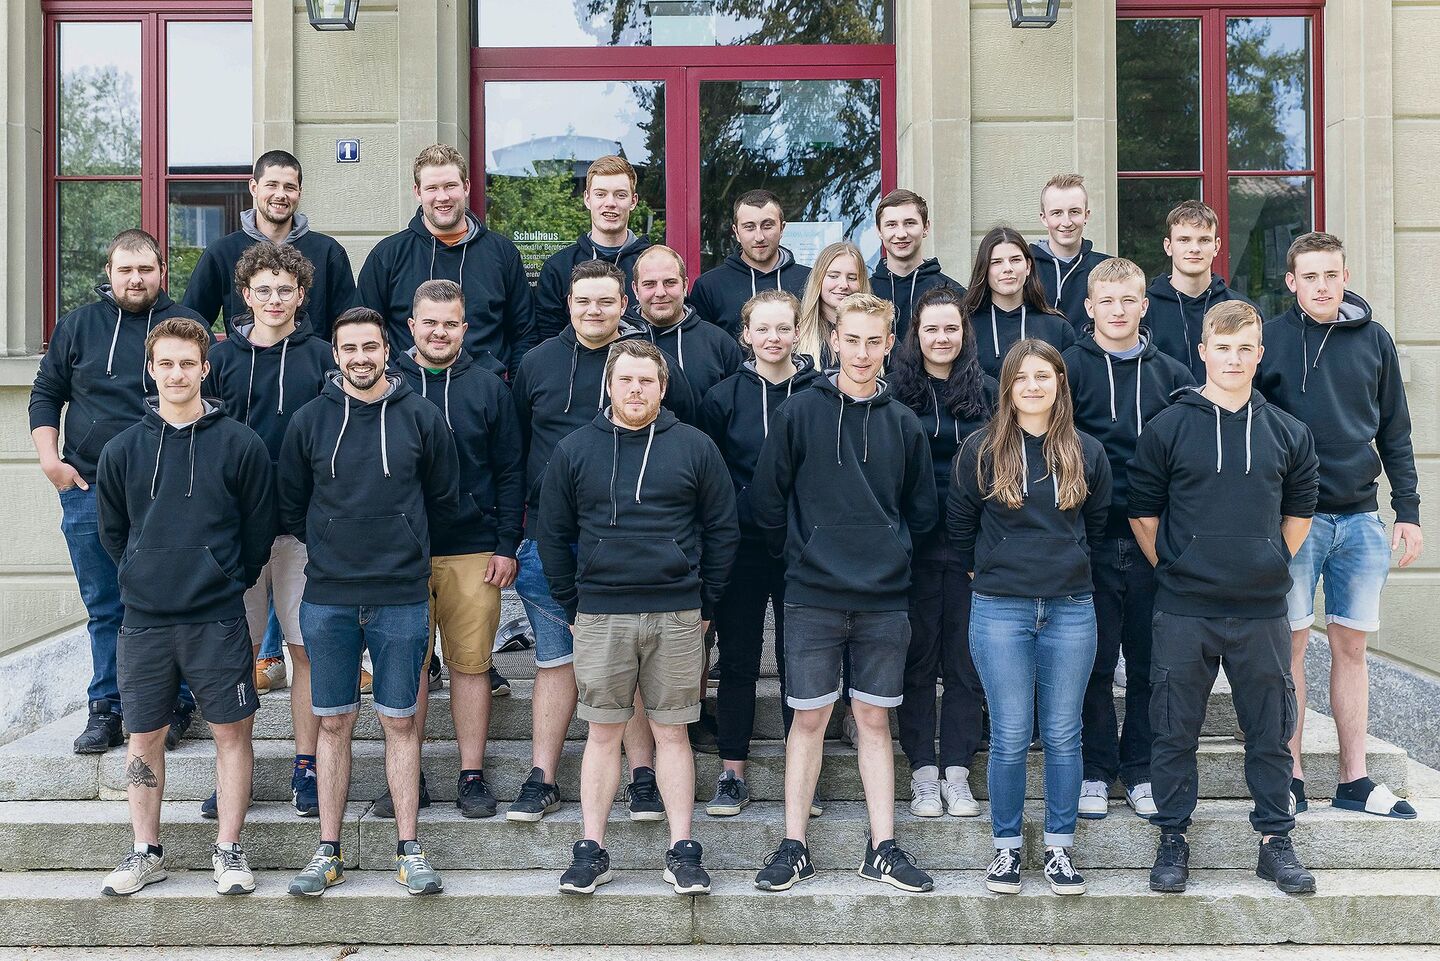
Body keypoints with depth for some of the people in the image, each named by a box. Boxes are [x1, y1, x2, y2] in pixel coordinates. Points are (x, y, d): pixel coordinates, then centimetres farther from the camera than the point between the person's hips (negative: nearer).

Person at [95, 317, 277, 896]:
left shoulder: (241, 445, -3)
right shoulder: (122, 450, 4)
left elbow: (260, 529, 2)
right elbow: (112, 531, 14)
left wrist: (227, 582, 4)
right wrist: (147, 578, 11)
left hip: (218, 620, -2)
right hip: (143, 621, 2)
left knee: (231, 732, 3)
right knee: (144, 738, 10)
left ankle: (228, 850, 15)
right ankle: (146, 852, 23)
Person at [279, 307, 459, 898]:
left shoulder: (421, 417, 1)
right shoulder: (310, 420, 3)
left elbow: (445, 499, 10)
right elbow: (290, 504, 14)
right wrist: (329, 545, 12)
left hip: (402, 595, -1)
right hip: (327, 596, 1)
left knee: (400, 722, 5)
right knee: (333, 723, 7)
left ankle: (409, 849, 13)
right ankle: (328, 851, 16)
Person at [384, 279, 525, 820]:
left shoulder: (488, 389, 6)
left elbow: (510, 473, 6)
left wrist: (507, 545, -1)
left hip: (474, 553, 0)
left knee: (471, 664, 3)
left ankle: (472, 777, 13)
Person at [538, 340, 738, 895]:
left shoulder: (694, 448, 3)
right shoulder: (574, 451, 6)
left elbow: (723, 531, 6)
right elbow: (553, 535, 10)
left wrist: (705, 607, 3)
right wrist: (572, 607, 5)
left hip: (677, 617, 0)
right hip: (600, 617, 1)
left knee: (671, 732, 5)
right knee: (604, 733, 6)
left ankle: (683, 851, 13)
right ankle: (591, 851, 14)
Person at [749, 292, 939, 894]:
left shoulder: (903, 424, 6)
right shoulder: (800, 413, -2)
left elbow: (921, 510, 14)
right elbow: (766, 500, 1)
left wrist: (886, 551, 8)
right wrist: (802, 553, 4)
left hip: (884, 599, 2)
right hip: (813, 597, -2)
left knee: (874, 719, 9)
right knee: (809, 718, 4)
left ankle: (883, 849, 18)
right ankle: (794, 846, 15)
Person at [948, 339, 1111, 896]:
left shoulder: (1087, 453, 5)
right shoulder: (980, 451, -1)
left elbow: (1097, 526, 17)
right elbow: (960, 526, 7)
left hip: (1071, 609, 2)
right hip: (999, 610, -2)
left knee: (1063, 735, 7)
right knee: (1010, 737, 3)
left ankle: (1060, 846, 20)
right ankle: (1006, 847, 17)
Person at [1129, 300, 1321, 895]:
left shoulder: (1287, 433, 6)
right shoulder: (1167, 428, -1)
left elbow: (1300, 509, 17)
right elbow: (1142, 512, 4)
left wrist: (1271, 564, 11)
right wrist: (1173, 570, 2)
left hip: (1262, 611, 2)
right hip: (1184, 611, -2)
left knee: (1270, 732, 10)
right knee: (1175, 731, 5)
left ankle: (1276, 841, 24)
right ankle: (1172, 840, 18)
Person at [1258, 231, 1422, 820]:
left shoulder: (1374, 341, 8)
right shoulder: (1268, 339, -1)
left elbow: (1395, 433, 11)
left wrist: (1408, 512, 6)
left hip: (1360, 519, 3)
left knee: (1351, 646, 8)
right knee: (1292, 643, 1)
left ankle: (1355, 780, 16)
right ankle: (1292, 774, 11)